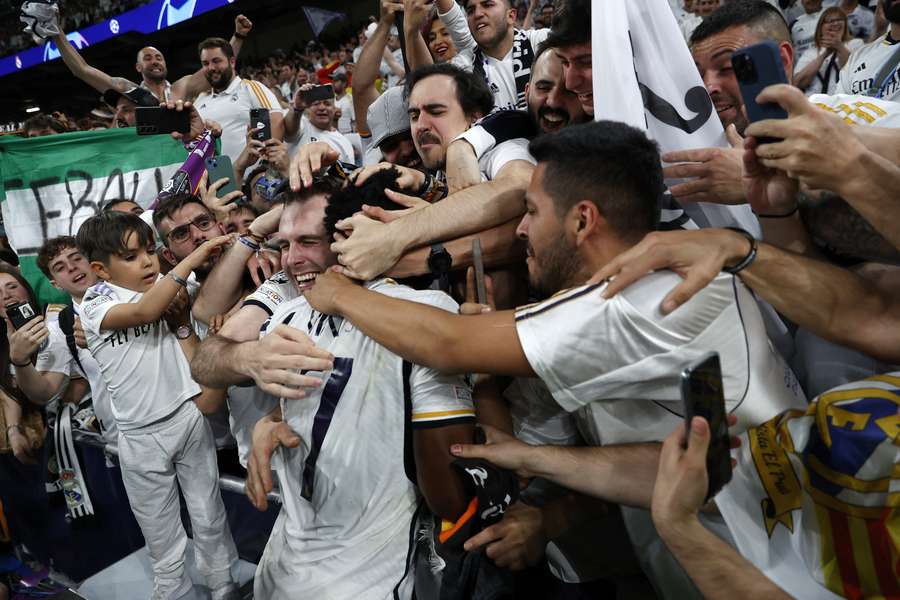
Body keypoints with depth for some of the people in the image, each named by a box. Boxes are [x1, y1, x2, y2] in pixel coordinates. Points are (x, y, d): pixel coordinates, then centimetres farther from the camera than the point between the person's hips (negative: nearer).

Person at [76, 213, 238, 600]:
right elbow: (143, 312, -31)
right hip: (142, 436, -2)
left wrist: (181, 317, -10)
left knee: (209, 517, 13)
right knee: (161, 532, 14)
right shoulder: (94, 308, -7)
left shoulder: (166, 291, 2)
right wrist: (192, 259, -33)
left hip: (188, 418, 2)